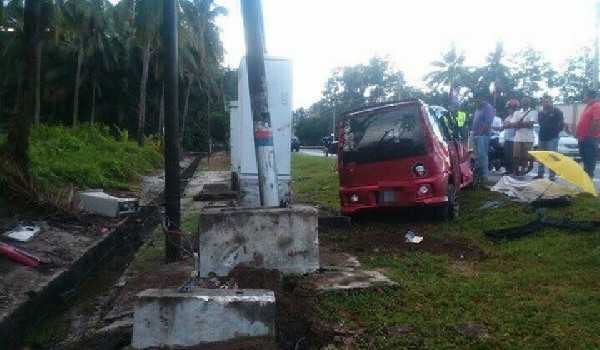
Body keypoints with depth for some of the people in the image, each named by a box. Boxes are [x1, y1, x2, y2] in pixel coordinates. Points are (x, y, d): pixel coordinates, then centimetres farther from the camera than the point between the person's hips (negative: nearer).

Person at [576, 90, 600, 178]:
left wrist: (589, 135, -19)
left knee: (590, 160, -5)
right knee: (584, 159, 15)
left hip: (590, 139, -10)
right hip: (583, 138, 10)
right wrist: (578, 133, 16)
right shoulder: (588, 106, 19)